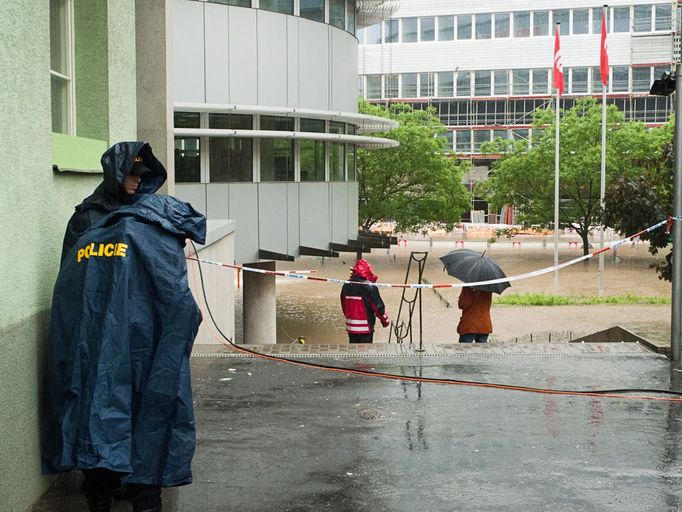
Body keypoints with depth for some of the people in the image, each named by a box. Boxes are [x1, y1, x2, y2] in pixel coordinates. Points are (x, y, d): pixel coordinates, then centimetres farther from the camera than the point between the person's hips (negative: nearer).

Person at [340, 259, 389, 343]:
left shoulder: (346, 285, 3)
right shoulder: (370, 287, -16)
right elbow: (378, 305, -12)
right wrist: (385, 320, 3)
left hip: (350, 326, 6)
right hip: (366, 326, -6)